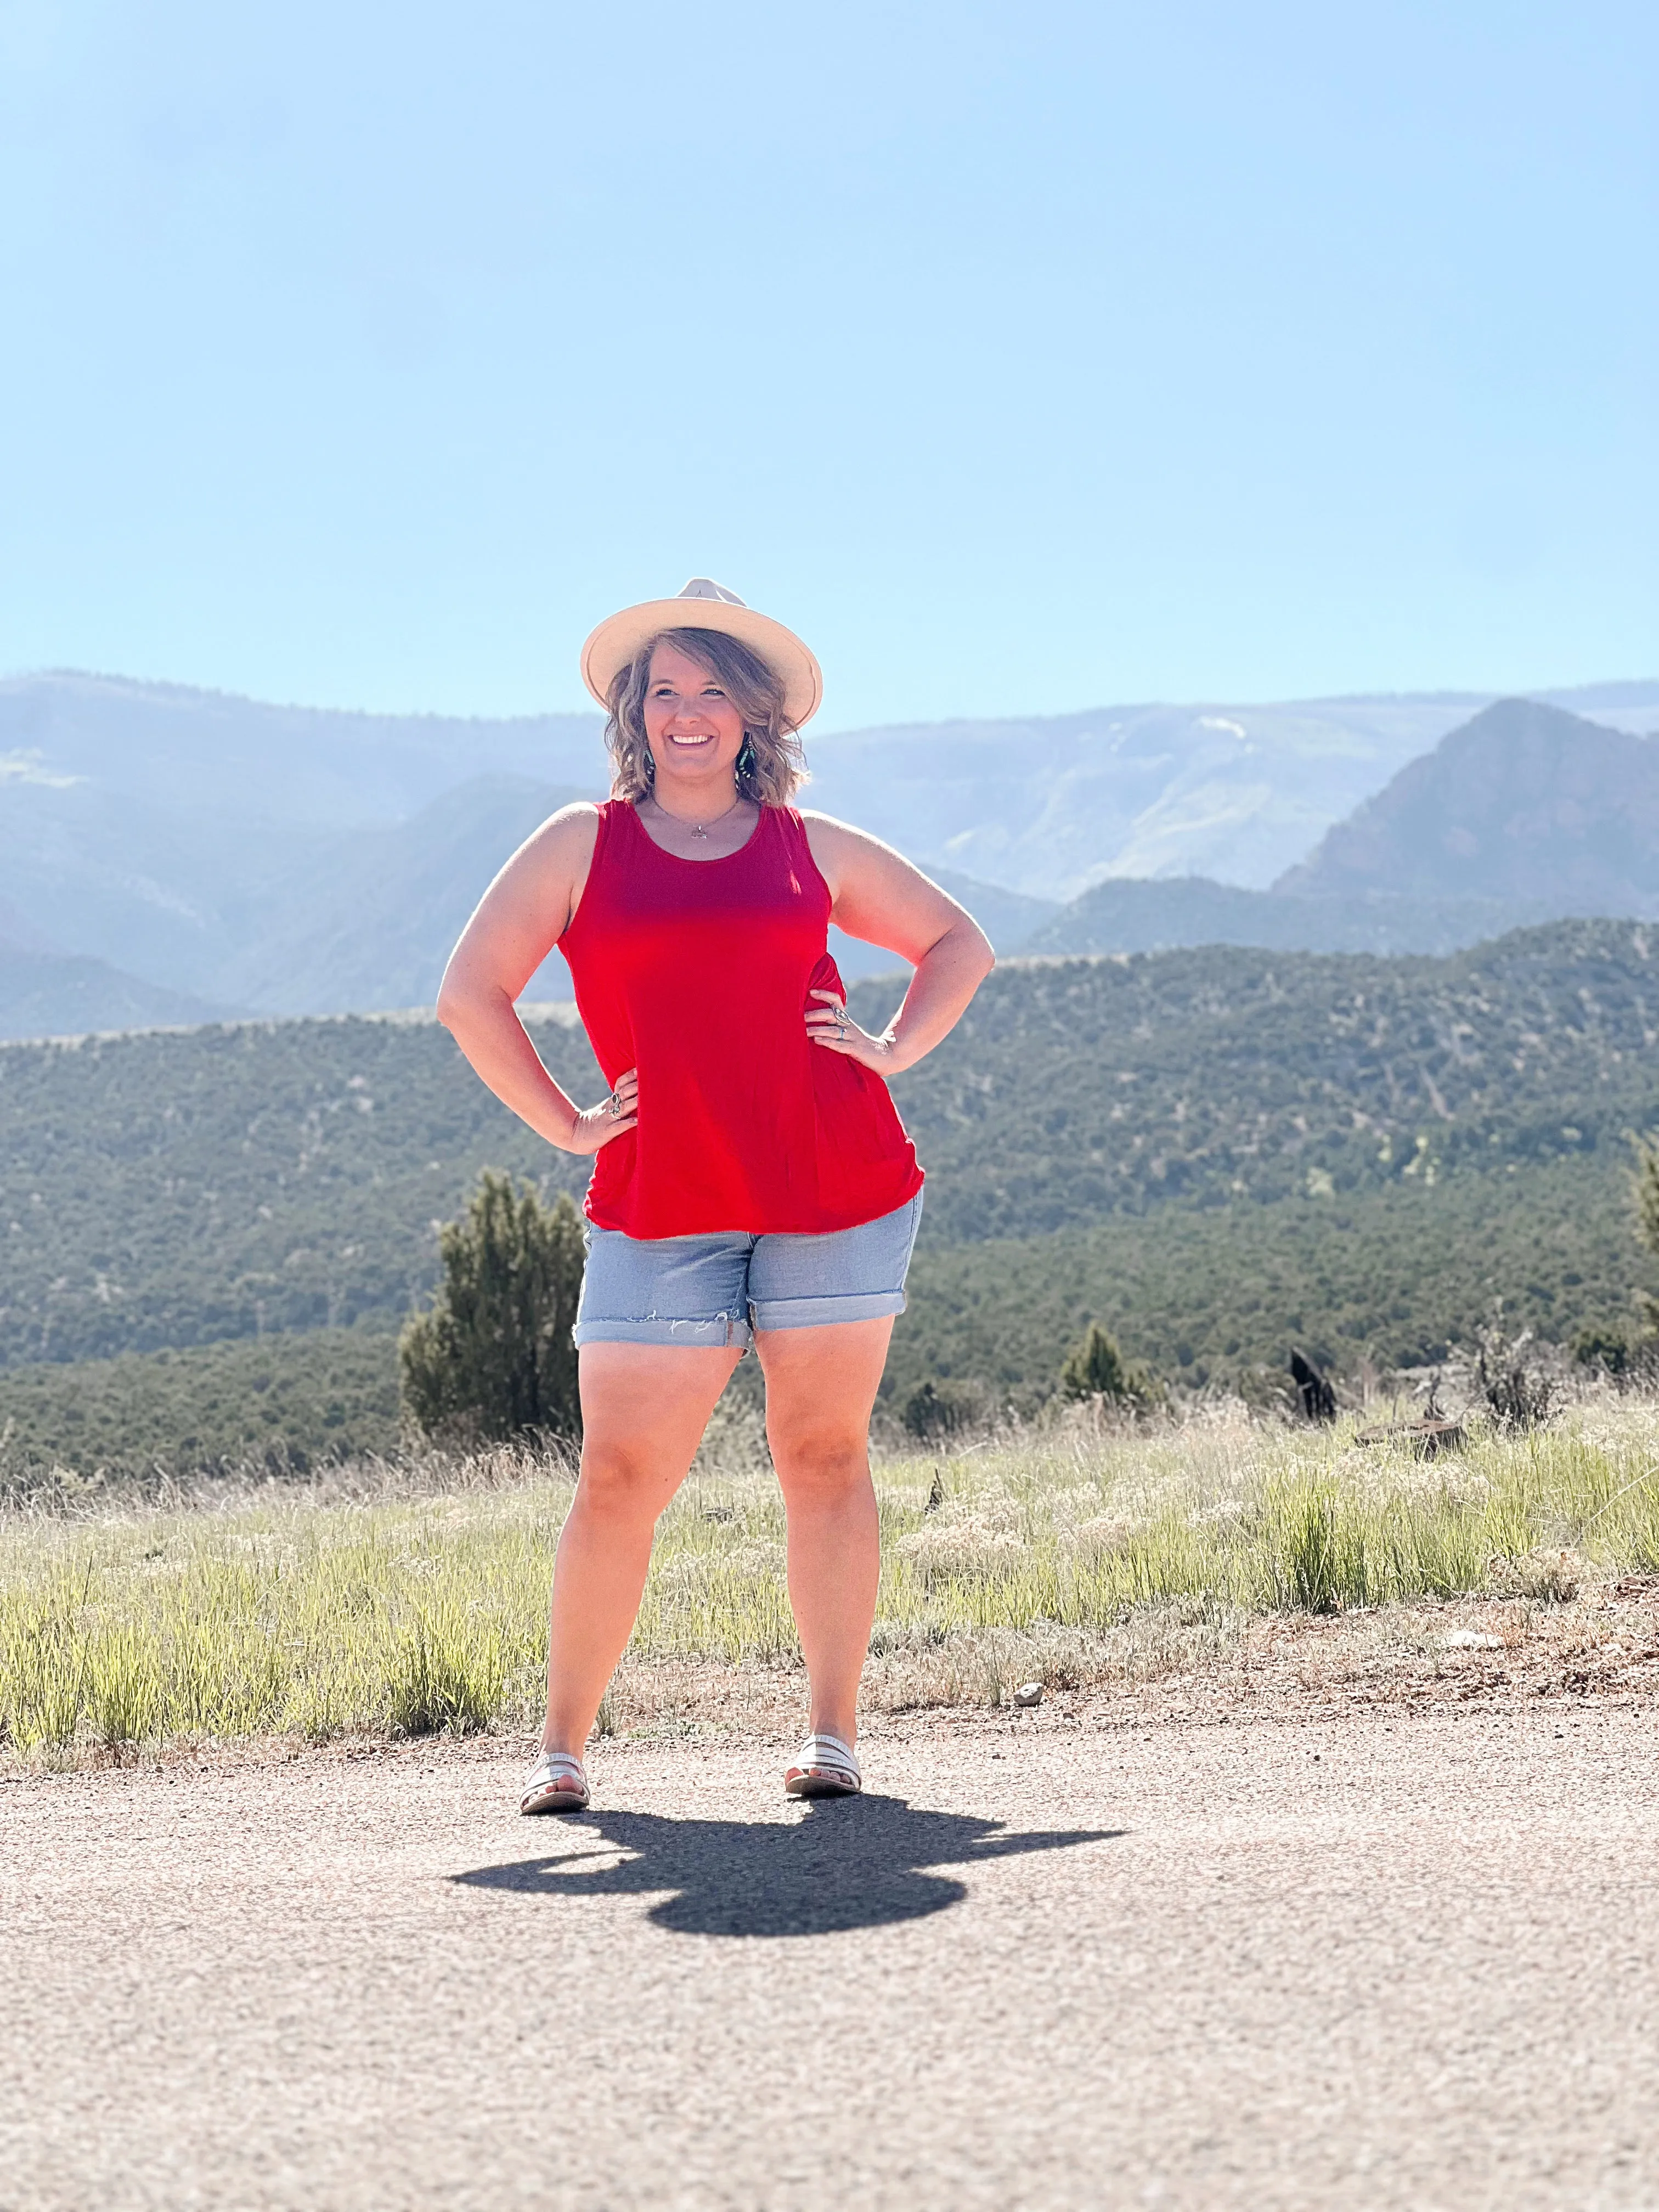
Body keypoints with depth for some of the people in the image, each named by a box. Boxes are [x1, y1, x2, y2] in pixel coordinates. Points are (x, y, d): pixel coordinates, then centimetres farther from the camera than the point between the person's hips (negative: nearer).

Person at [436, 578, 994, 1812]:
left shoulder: (810, 849, 11)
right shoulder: (583, 846, 8)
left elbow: (959, 944, 22)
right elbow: (472, 994, 6)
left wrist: (896, 1051, 7)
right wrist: (565, 1124, 1)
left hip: (838, 1193, 1)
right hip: (661, 1207, -1)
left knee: (824, 1456, 3)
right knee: (620, 1481, -3)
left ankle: (833, 1734, 10)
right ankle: (563, 1747, 7)